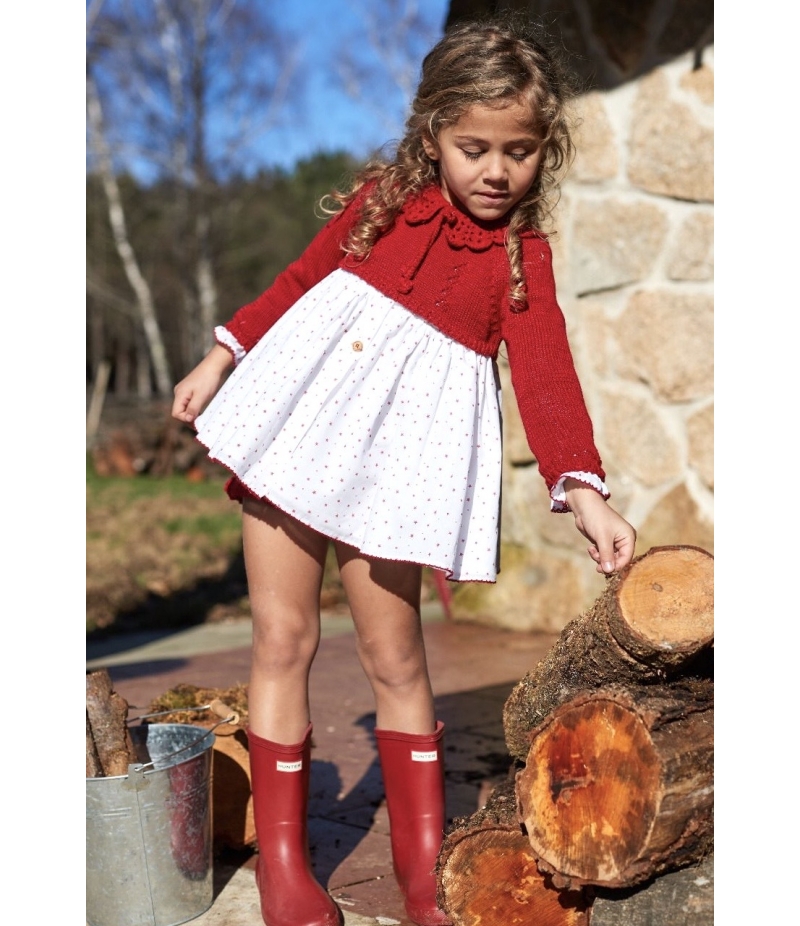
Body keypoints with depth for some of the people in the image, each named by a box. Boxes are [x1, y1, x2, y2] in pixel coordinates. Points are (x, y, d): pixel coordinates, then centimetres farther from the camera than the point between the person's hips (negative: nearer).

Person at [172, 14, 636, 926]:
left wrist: (585, 490, -23)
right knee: (283, 637, 3)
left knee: (394, 654, 3)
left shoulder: (522, 256, 0)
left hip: (392, 455, -2)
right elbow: (299, 280, 16)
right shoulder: (381, 198, 6)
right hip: (291, 419, 2)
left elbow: (545, 373, -10)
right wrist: (223, 355, 10)